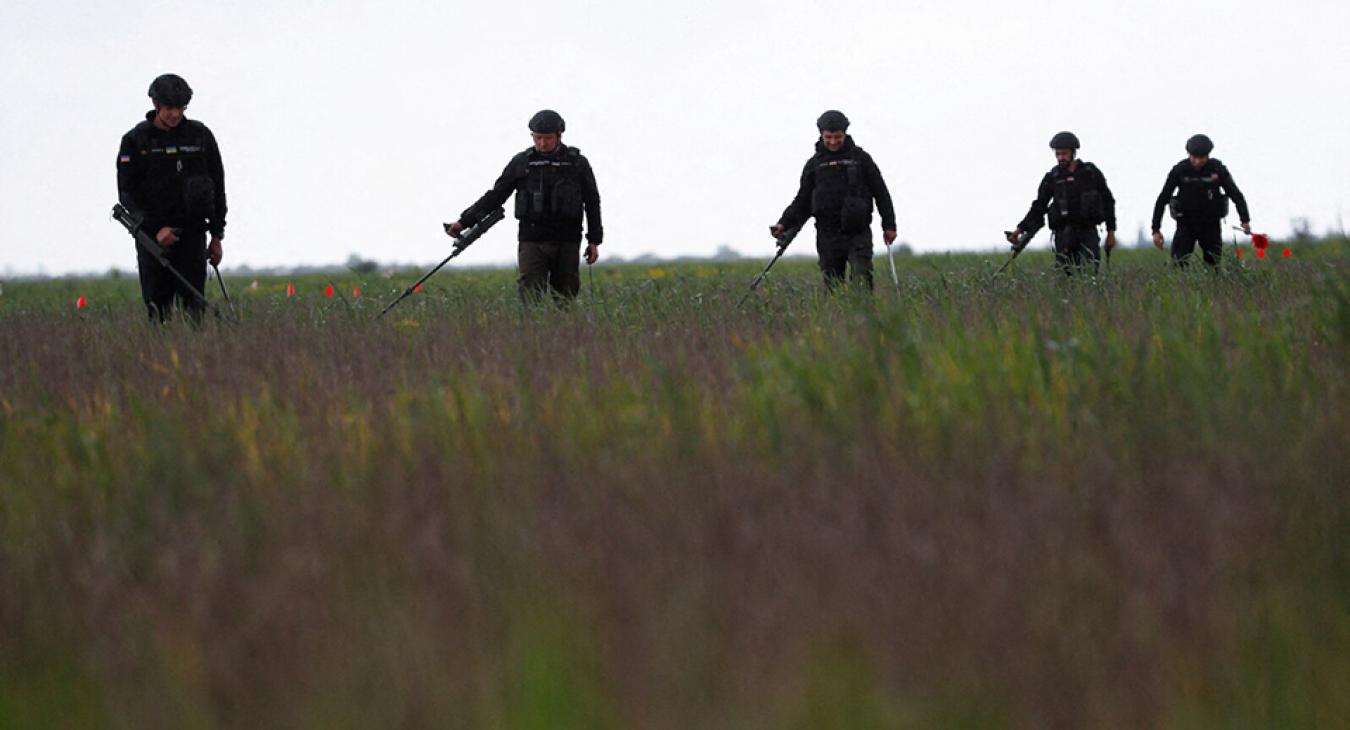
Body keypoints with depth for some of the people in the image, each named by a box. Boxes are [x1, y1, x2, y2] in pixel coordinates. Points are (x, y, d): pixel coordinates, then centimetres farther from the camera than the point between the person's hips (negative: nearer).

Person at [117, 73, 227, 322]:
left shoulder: (200, 135, 6)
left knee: (193, 305, -10)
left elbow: (217, 186, 12)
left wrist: (217, 236, 10)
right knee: (157, 309, -1)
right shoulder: (135, 141, 0)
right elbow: (127, 193, -2)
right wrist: (154, 229, -15)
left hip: (192, 236, 1)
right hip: (152, 237, -1)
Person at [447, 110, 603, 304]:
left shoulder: (577, 163, 6)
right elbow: (495, 195, 8)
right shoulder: (521, 163, 7)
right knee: (531, 297, -11)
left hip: (567, 244, 0)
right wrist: (464, 221, 1)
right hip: (532, 242, 0)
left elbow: (592, 202, 10)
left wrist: (594, 241, 4)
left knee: (564, 301, 1)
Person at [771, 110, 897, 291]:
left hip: (858, 233, -2)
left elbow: (881, 192, 9)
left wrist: (889, 225, 5)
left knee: (862, 283, -16)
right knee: (833, 288, 1)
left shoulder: (860, 158, 6)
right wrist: (784, 224, 0)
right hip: (828, 236, 2)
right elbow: (802, 201, 14)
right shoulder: (814, 164, 11)